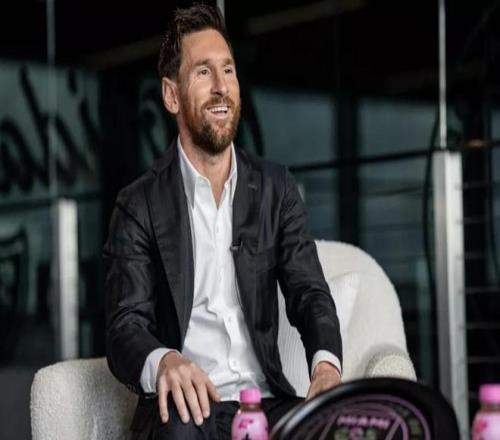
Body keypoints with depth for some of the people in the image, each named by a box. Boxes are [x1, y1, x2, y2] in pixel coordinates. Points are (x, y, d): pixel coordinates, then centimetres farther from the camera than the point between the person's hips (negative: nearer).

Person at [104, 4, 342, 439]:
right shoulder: (140, 205, 4)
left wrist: (326, 363, -21)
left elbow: (308, 292, 3)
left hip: (267, 400, 2)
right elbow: (125, 327, -6)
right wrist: (162, 362, -31)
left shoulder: (276, 188, 13)